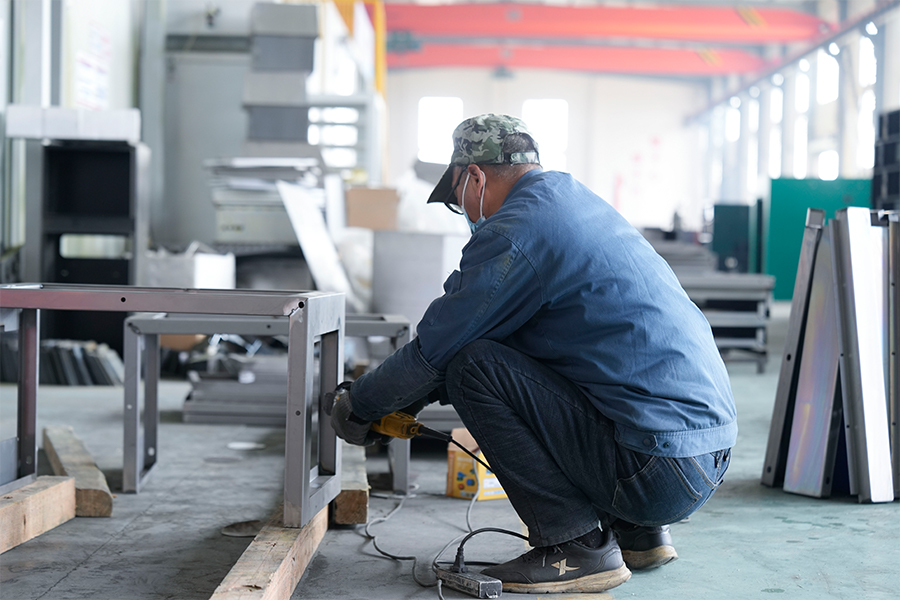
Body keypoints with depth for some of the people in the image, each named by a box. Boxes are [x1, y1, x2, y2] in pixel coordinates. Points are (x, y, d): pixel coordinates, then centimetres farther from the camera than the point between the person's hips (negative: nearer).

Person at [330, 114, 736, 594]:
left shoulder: (515, 230, -11)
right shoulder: (577, 200, 19)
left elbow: (434, 351, -6)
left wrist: (357, 406, 13)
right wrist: (407, 404, 31)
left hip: (659, 472, -10)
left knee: (473, 364, -10)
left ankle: (577, 546, -4)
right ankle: (638, 532, 19)